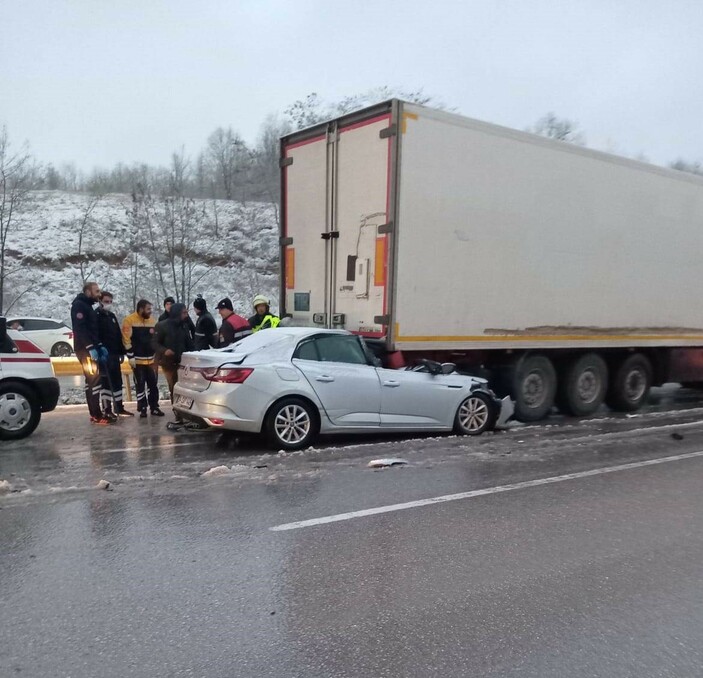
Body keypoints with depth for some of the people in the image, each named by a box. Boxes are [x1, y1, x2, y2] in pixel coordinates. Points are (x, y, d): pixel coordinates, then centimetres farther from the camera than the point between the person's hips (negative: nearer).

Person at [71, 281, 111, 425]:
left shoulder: (88, 306, 20)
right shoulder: (79, 305, -10)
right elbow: (80, 329, -21)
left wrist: (100, 346, 14)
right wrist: (91, 348, -25)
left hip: (91, 349, 10)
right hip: (85, 349, -10)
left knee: (91, 380, 10)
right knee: (94, 380, -12)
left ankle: (94, 414, 15)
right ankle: (97, 416, -12)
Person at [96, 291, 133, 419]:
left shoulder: (112, 316, 18)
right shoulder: (96, 316, -6)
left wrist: (122, 352, 16)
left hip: (114, 354, 8)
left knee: (117, 381, 11)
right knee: (106, 382, -7)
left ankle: (119, 408, 18)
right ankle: (107, 410, -4)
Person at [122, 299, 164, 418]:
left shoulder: (153, 320, 8)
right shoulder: (129, 320, -9)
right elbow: (126, 339, -11)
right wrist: (130, 356, -14)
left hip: (151, 359, 5)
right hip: (137, 359, -5)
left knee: (153, 384, 6)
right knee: (140, 385, 3)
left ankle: (154, 408, 13)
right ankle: (143, 409, 10)